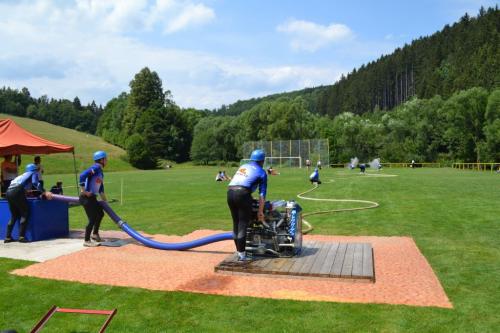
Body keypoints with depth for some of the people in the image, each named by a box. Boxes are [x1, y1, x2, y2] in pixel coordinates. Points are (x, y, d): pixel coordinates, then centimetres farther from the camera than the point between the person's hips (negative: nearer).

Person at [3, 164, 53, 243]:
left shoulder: (23, 175, 35)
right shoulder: (34, 174, 17)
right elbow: (35, 183, -3)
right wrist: (44, 192, -11)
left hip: (8, 192, 7)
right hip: (17, 191, -7)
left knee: (14, 215, 16)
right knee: (25, 213, -2)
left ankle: (7, 237, 15)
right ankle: (22, 236, -11)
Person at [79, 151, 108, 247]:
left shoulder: (100, 171, 14)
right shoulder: (95, 168, -15)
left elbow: (101, 186, 23)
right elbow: (82, 175, -29)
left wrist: (104, 199, 26)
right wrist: (83, 191, -26)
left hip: (93, 197, 10)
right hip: (86, 197, -10)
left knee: (100, 213, 22)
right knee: (92, 218, -7)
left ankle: (95, 234, 36)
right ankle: (87, 241, 3)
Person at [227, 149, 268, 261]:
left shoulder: (243, 166, 28)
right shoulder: (261, 172, 13)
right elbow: (262, 194, 8)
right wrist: (260, 211, 10)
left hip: (230, 192, 6)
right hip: (242, 193, -5)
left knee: (236, 223, 15)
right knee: (243, 224, 0)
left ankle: (238, 250, 24)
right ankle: (241, 254, 1)